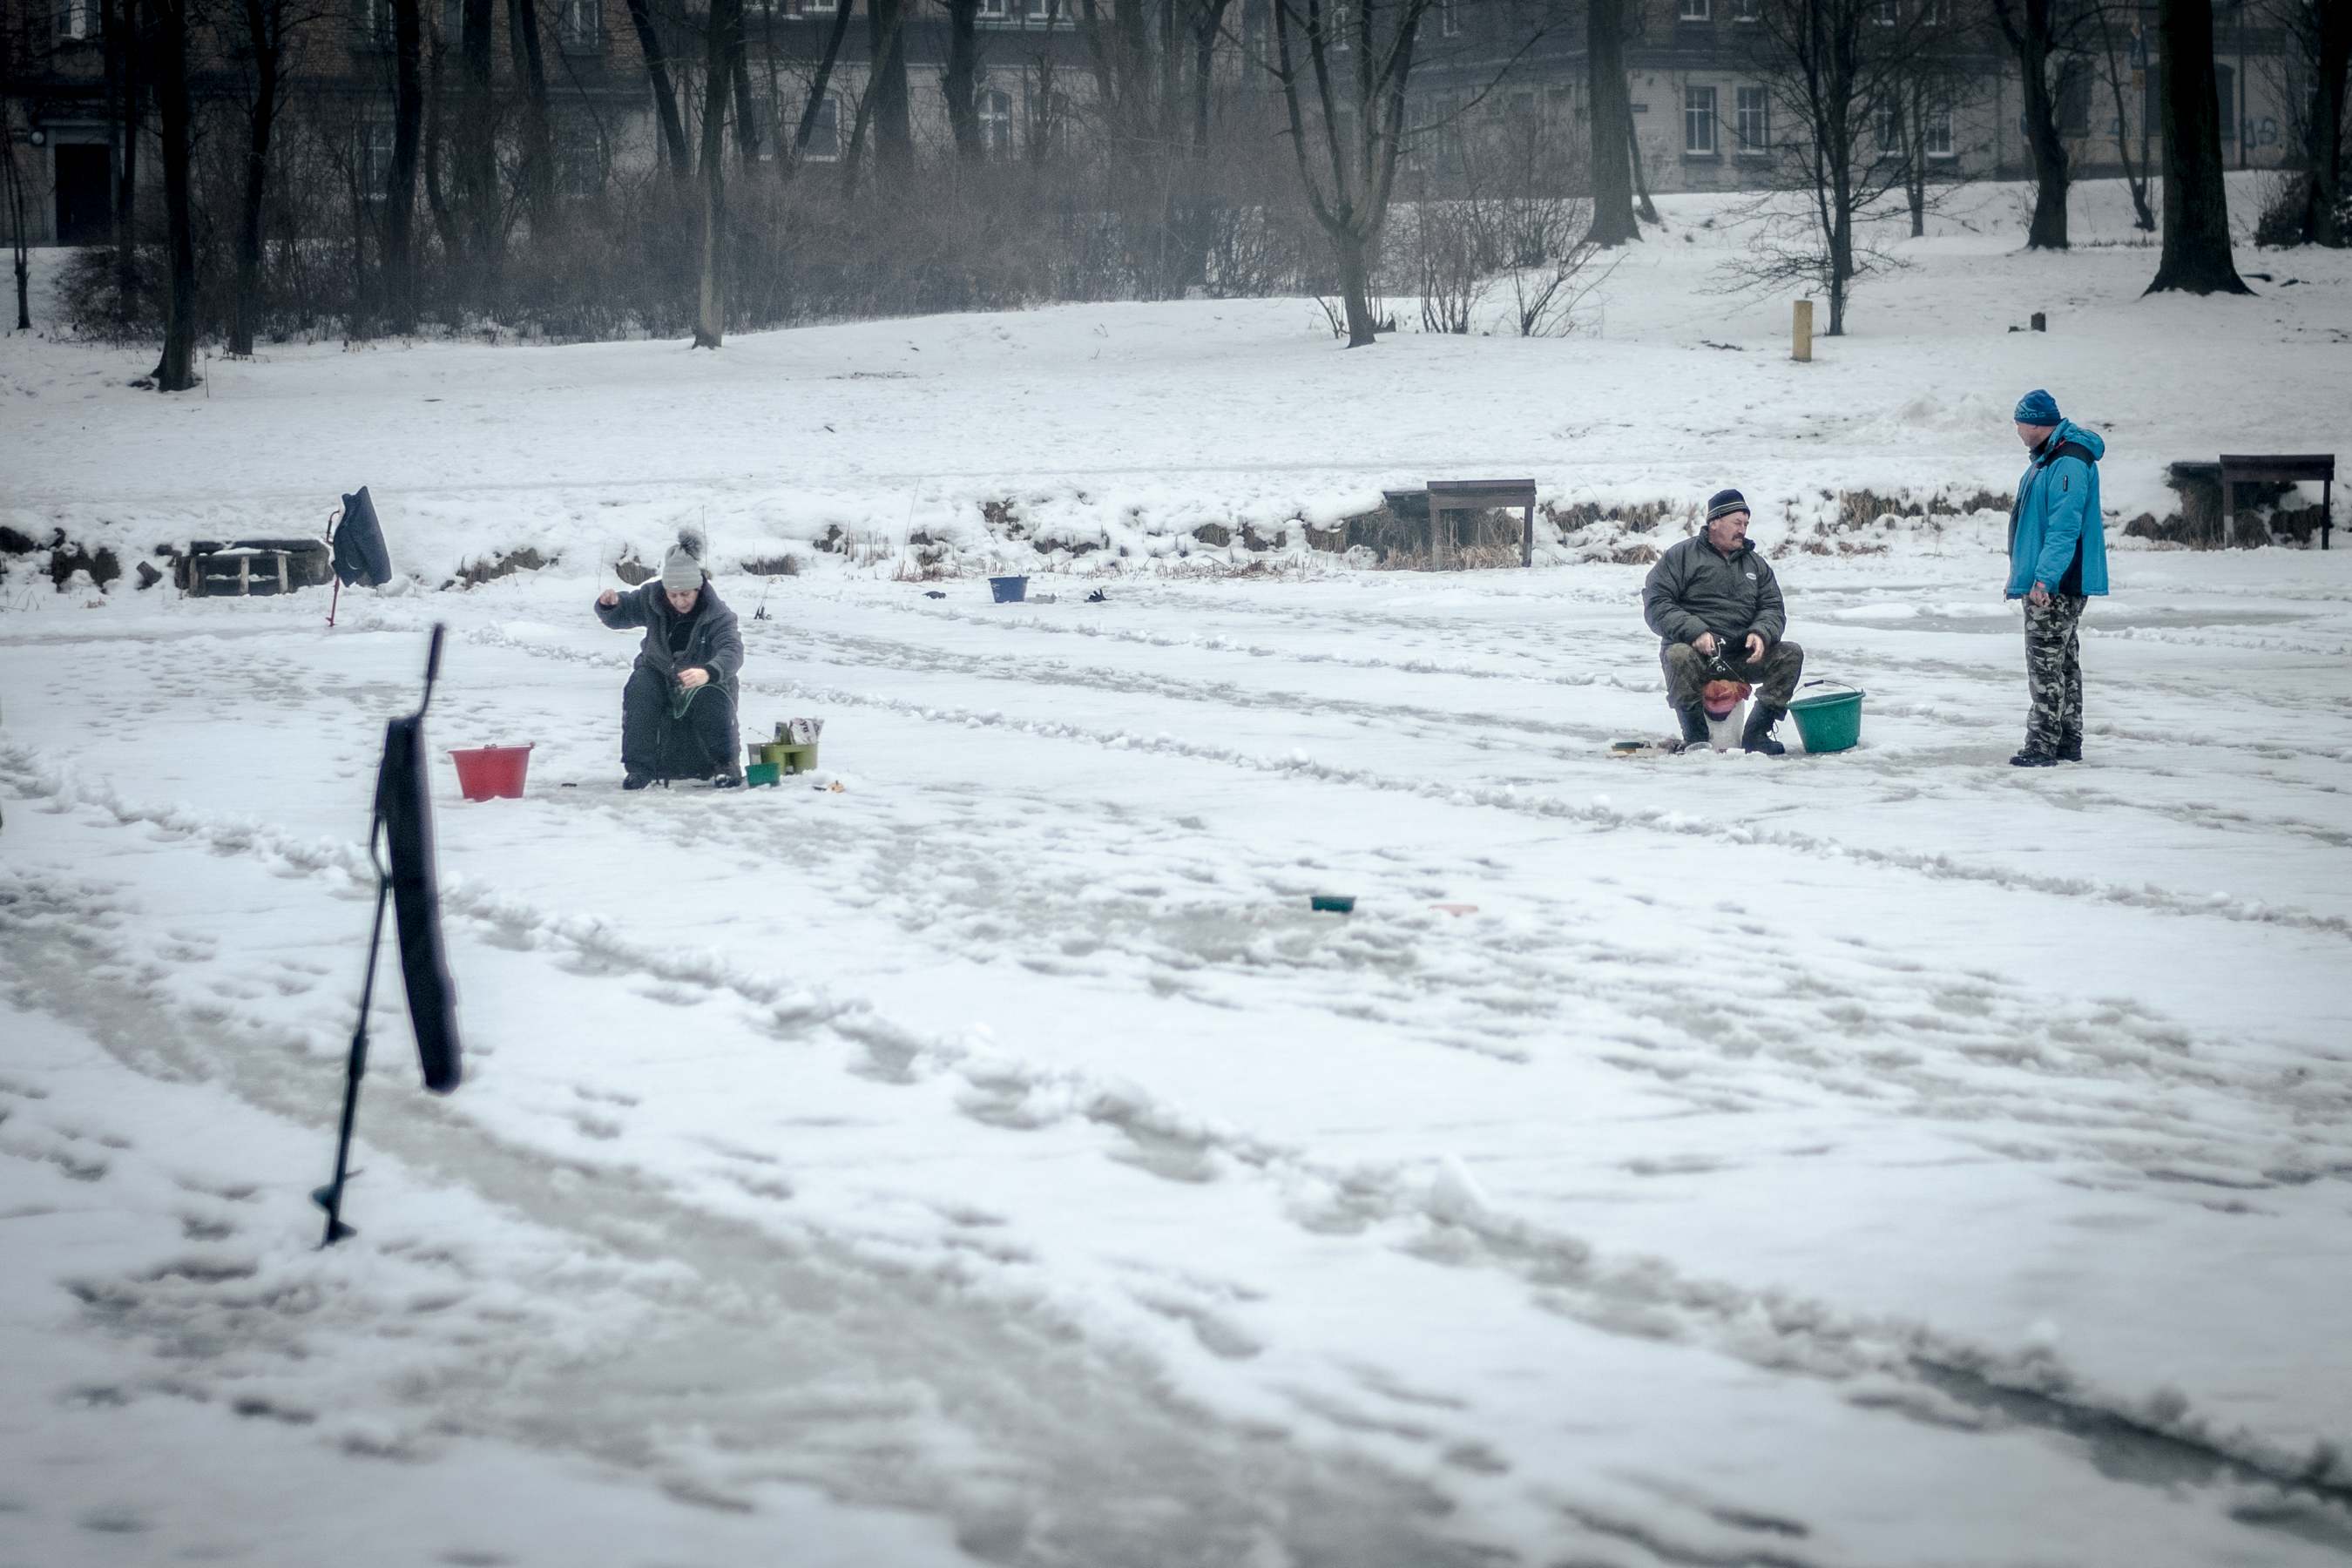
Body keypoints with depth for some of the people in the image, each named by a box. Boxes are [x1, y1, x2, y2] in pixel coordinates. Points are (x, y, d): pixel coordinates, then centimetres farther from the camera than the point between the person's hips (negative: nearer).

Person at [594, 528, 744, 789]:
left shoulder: (717, 615, -26)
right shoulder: (652, 598, -16)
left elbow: (732, 651, -42)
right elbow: (620, 615, -3)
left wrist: (708, 673, -64)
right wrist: (608, 605, -30)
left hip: (704, 682, -2)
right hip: (658, 674, 2)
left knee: (712, 699, -34)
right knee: (639, 690, -29)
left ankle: (725, 765, -13)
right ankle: (638, 767, -24)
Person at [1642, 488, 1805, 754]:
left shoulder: (1756, 564, 19)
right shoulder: (1682, 556, 2)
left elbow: (1773, 608, 13)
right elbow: (1656, 604, -7)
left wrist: (1760, 633, -12)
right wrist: (1695, 632, -22)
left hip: (1741, 658, 5)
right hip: (1696, 653, -5)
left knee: (1791, 654, -15)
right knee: (1679, 656, -38)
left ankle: (1756, 733, -13)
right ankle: (1696, 737, -23)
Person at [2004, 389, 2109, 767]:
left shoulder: (2068, 464, -19)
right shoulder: (2047, 458, 15)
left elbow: (2064, 527, -25)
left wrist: (2045, 578, -29)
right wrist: (2028, 575, 24)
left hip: (2056, 584, -11)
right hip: (2046, 581, 11)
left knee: (2046, 663, -9)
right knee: (2064, 661, 15)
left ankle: (2043, 746, -8)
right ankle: (2068, 742, 21)